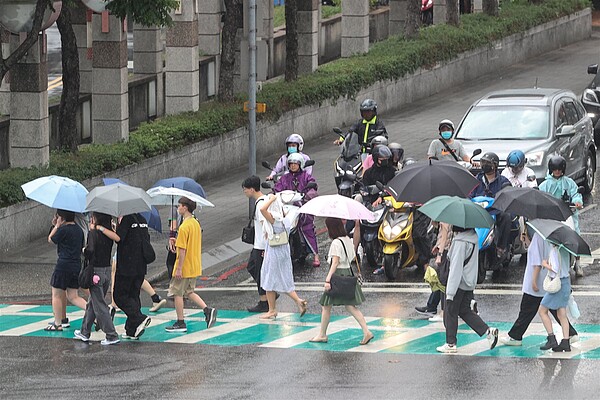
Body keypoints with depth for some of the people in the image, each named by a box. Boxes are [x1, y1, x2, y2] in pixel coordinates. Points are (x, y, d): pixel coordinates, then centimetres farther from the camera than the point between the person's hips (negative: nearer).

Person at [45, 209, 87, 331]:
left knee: (57, 295, 4)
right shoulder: (79, 230, 10)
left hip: (64, 265, -7)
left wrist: (56, 226, 7)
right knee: (72, 296, 13)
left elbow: (51, 240, 0)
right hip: (77, 265, 8)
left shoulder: (63, 230, -13)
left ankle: (58, 324, 6)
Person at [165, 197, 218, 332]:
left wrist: (179, 268, -18)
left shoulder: (184, 227, -19)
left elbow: (182, 250, -21)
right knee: (189, 292, 19)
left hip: (185, 267, -9)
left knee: (177, 293, 3)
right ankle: (207, 310, 4)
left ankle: (180, 323, 7)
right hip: (195, 267, 9)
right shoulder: (196, 223, 8)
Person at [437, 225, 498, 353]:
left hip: (459, 283, -9)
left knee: (450, 312, 5)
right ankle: (488, 331, 9)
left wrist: (450, 293, -22)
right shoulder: (473, 236, 4)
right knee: (465, 311, 19)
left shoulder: (460, 242, -23)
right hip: (470, 283, 9)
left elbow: (456, 267, -24)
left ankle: (451, 344, 12)